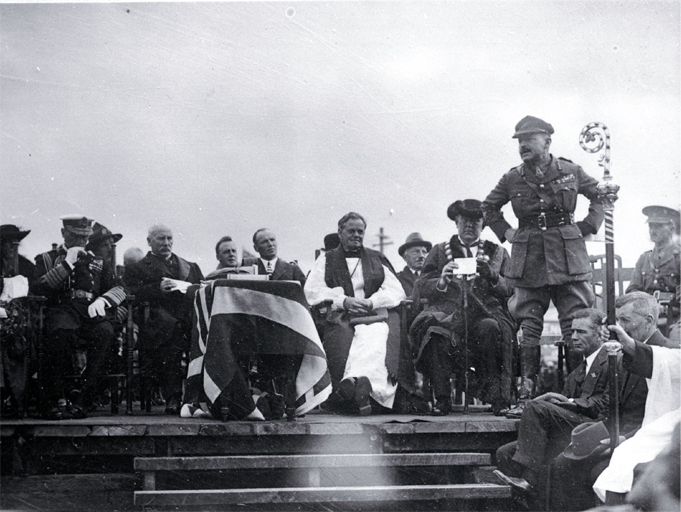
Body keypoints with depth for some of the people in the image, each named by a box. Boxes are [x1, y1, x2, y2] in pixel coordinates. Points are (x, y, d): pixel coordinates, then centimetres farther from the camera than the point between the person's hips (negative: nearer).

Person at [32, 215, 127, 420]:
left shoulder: (99, 263, 29)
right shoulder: (47, 259, 21)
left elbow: (119, 288, 16)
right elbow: (38, 288, 3)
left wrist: (102, 300, -6)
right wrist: (67, 264, -1)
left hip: (93, 312, 2)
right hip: (62, 309, -2)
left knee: (105, 334, -34)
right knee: (61, 333, -39)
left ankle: (82, 400, -31)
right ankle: (53, 400, -30)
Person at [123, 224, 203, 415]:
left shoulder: (191, 267, 33)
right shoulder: (137, 268, 21)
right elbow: (135, 295, 4)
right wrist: (159, 288, -10)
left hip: (190, 315, 4)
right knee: (171, 326, -39)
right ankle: (172, 397, -38)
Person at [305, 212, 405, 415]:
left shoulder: (377, 259, 24)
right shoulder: (326, 260, 21)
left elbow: (396, 291, 11)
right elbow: (312, 291, 6)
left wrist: (370, 302, -8)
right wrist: (343, 301, -9)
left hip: (375, 315, 0)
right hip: (340, 317, 0)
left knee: (374, 338, -37)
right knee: (342, 342, -35)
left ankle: (352, 382, -57)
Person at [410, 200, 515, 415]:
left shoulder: (498, 253, 22)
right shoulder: (440, 251, 22)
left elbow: (510, 290, 11)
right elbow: (422, 288, 12)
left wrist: (492, 276, -9)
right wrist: (442, 281, -10)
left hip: (486, 314, 0)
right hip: (449, 312, 0)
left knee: (489, 328, -36)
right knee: (435, 329, -36)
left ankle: (494, 395, -23)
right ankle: (441, 398, -31)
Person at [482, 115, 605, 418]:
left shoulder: (571, 173, 1)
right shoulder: (513, 179, 5)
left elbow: (599, 197, 17)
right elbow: (489, 208, 22)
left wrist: (586, 228, 6)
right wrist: (506, 233, 10)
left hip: (568, 258, -1)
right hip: (528, 261, 1)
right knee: (529, 328, 1)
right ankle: (526, 395, 4)